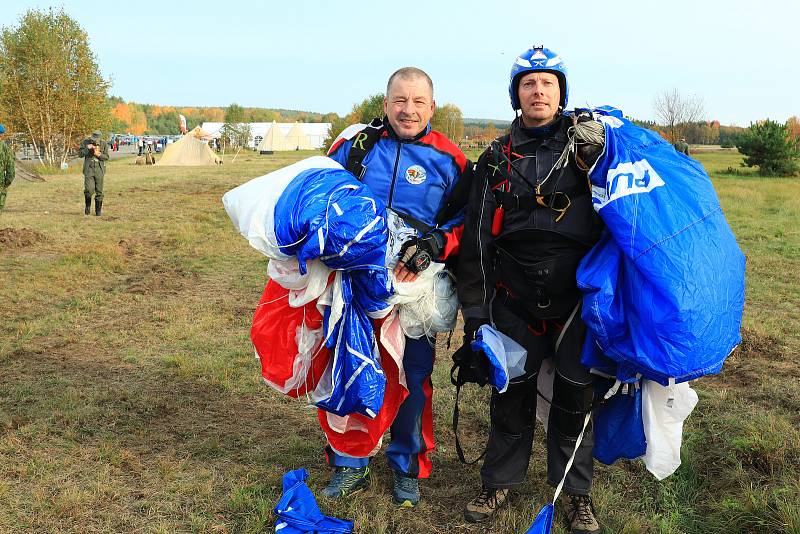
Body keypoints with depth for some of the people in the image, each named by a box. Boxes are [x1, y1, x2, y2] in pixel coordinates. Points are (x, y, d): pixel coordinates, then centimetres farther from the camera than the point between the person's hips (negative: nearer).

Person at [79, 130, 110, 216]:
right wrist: (87, 149, -15)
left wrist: (99, 155, -17)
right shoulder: (86, 142, -2)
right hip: (89, 168, -1)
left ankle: (98, 210, 12)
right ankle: (88, 206, 10)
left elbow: (106, 157, 2)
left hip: (99, 169, 1)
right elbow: (80, 154, 0)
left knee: (99, 191, 2)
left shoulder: (104, 144, -1)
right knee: (89, 189, -14)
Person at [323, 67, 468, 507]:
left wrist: (432, 246, -19)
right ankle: (349, 465, 28)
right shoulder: (353, 146, 3)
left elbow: (466, 221, -2)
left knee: (413, 378, 6)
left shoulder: (447, 160, 0)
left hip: (414, 289, -1)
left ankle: (407, 467, 27)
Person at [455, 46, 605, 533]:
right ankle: (500, 482, 29)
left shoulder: (587, 144, 3)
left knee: (576, 395, 8)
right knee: (511, 394, 9)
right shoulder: (498, 158, 5)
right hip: (516, 300, 1)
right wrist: (475, 315, -1)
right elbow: (477, 240, 3)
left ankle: (577, 491, 27)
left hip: (578, 297, -1)